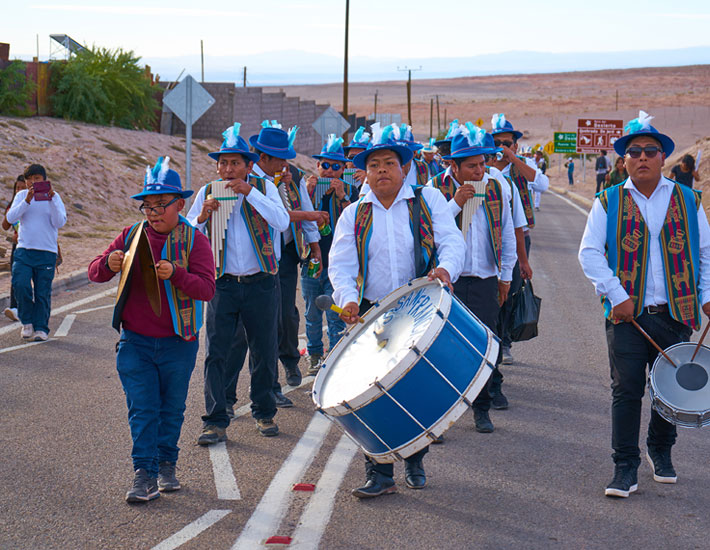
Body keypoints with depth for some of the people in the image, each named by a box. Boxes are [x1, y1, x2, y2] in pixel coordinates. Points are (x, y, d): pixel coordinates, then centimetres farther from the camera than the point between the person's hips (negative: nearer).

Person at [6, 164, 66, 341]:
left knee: (43, 292, 0)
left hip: (47, 252, -1)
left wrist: (51, 200, -17)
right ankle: (27, 322, 4)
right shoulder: (21, 195, 6)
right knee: (20, 284, -16)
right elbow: (10, 218, -6)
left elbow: (60, 223, -8)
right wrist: (27, 200, -17)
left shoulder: (54, 197, 3)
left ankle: (41, 327, 12)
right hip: (24, 249, 1)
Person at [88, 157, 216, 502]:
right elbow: (95, 273, 4)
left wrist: (176, 274, -32)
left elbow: (207, 288, -15)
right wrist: (108, 264, -19)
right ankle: (145, 473, -3)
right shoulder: (132, 236, 4)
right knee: (142, 408, -4)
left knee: (172, 407, 11)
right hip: (135, 341, 1)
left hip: (178, 343, -1)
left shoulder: (193, 241, -4)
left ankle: (167, 464, 28)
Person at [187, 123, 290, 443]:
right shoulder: (207, 193, 6)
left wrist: (248, 192, -19)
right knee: (217, 354, -6)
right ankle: (216, 422, -4)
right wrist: (203, 216, -13)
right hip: (222, 284, 1)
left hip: (260, 284, 0)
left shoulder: (263, 188, 2)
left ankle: (264, 413, 25)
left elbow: (282, 222, -15)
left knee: (263, 353, 8)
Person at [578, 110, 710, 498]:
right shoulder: (609, 202, 4)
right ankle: (625, 466, 5)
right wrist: (616, 296, -11)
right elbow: (589, 253, -2)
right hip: (627, 314, -2)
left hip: (675, 313, 2)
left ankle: (660, 451, 32)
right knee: (626, 390, -4)